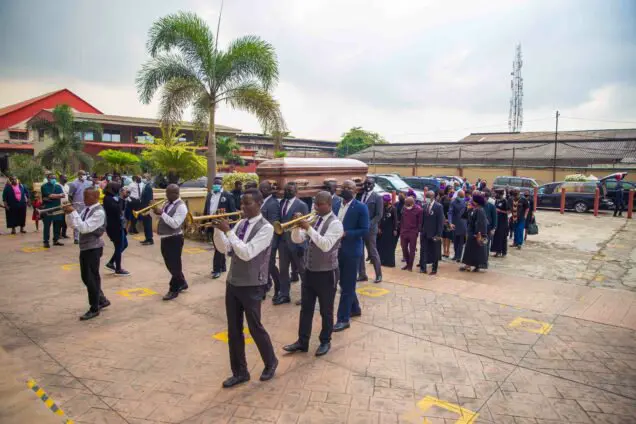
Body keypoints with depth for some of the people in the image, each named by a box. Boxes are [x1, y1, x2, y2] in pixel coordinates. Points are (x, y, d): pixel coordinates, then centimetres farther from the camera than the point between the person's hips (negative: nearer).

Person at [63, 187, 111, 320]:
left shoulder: (99, 212, -18)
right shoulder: (86, 209, 9)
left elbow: (84, 228, -25)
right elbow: (74, 225, 12)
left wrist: (73, 212, -24)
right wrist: (69, 214, -4)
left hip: (93, 248, -9)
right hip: (84, 247, 9)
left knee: (91, 278, -2)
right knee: (86, 277, 16)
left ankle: (94, 309, 11)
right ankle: (102, 300, 32)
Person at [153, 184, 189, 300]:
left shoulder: (181, 206, -17)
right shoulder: (167, 203, 10)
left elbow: (175, 224, -25)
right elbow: (162, 217, 17)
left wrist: (162, 213, -26)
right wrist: (156, 211, -3)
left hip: (174, 239, -9)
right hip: (165, 238, 9)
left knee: (174, 265, 2)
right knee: (170, 264, 18)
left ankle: (174, 289, 15)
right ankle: (182, 283, 35)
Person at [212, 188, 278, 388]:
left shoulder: (266, 228, -16)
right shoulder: (240, 224, 7)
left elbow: (247, 253, -25)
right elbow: (224, 248, 5)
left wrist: (228, 231, -23)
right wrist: (218, 229, -9)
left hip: (251, 286, -7)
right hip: (232, 283, 7)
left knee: (255, 328, 7)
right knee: (233, 330, 12)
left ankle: (270, 363, 33)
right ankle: (240, 372, 28)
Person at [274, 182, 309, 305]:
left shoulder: (301, 205, -9)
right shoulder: (281, 203, 9)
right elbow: (279, 220, 14)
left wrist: (302, 245, -15)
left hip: (295, 242, -6)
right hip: (283, 241, 6)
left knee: (302, 270, 7)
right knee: (283, 269, 12)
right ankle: (284, 295, 23)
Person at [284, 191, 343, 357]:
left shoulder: (335, 223, -15)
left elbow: (326, 245, -29)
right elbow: (297, 239, 4)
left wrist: (309, 228, -30)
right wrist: (297, 226, -15)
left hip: (326, 273, -6)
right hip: (309, 271, 6)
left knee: (326, 311, 9)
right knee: (305, 309, 13)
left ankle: (325, 342, 26)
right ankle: (302, 341, 26)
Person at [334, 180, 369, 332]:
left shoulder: (361, 207, -10)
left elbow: (365, 231, -14)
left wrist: (345, 234, -23)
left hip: (351, 251, -6)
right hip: (338, 250, 6)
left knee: (347, 285, 0)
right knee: (344, 283, 17)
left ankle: (343, 319, 7)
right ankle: (355, 308, 37)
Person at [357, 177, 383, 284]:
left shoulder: (377, 197, -4)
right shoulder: (359, 195, 8)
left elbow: (379, 215, -9)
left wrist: (368, 225, -19)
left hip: (370, 229, -4)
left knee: (373, 252, 4)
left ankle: (379, 275, 18)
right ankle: (362, 275, 19)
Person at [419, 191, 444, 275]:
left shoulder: (438, 207, -10)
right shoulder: (425, 206, 7)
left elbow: (440, 221, -12)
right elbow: (423, 219, 10)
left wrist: (438, 234, -15)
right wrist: (421, 230, 3)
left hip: (434, 234, -4)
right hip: (425, 233, 5)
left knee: (434, 252, 8)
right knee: (423, 251, 3)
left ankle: (434, 269, 19)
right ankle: (423, 267, 9)